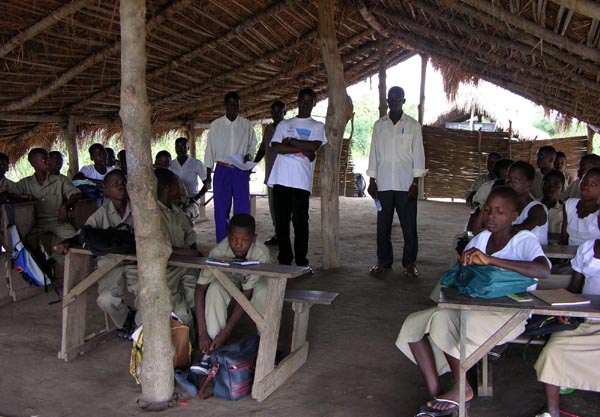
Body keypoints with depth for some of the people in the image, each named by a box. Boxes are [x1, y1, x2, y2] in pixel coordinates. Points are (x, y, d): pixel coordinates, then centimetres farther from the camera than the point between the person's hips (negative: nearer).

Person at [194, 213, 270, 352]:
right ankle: (214, 347, -21)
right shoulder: (219, 251, -34)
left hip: (256, 280, -1)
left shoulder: (261, 254, -38)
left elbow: (246, 296, -34)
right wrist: (202, 333, -37)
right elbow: (200, 289, -31)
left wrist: (225, 333, -37)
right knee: (215, 288, -32)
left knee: (263, 292, -35)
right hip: (229, 278, 1)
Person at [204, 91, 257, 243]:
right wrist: (208, 175, 2)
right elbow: (210, 149, 6)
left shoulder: (246, 125, 4)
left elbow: (253, 144, 16)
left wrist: (249, 155, -7)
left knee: (242, 208, -1)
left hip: (241, 171, 0)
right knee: (221, 209, 2)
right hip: (222, 170, 0)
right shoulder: (215, 125, 3)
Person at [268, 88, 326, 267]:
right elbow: (275, 147, 1)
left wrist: (290, 141, -3)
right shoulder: (284, 124, 18)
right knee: (281, 220, 3)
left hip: (302, 181, -2)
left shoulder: (318, 127, 13)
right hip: (281, 179, 2)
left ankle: (301, 261, 3)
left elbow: (314, 146, -6)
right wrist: (303, 150, -6)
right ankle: (284, 259, 11)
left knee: (300, 221, -4)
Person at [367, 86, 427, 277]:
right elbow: (374, 153, 10)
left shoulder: (413, 125, 4)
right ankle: (384, 260, 18)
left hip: (406, 184, -2)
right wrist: (372, 181, 4)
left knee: (409, 225, -1)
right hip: (383, 184, 2)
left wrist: (415, 183, -7)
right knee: (383, 225, 6)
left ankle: (409, 263, 9)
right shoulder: (379, 125, 10)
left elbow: (418, 154, 1)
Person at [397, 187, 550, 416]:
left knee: (444, 319, -31)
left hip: (509, 314, -7)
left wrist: (490, 260, -35)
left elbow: (544, 270, -29)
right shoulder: (481, 238, 10)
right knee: (413, 324, -10)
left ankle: (461, 388, -9)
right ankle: (436, 396, -10)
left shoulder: (524, 240, -8)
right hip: (475, 307, 7)